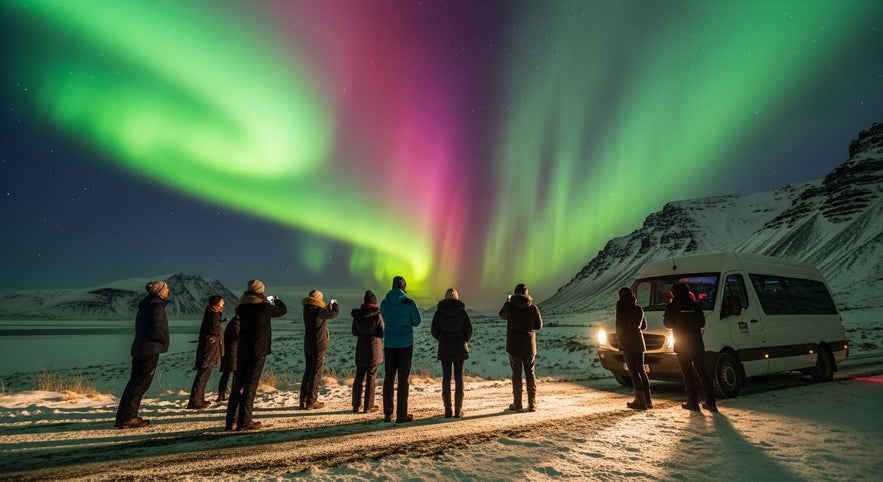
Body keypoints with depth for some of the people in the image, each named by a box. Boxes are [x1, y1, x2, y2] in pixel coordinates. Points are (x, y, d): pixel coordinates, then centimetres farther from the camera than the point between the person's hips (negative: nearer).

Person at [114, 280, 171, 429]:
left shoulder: (145, 306, 16)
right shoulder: (157, 307, -15)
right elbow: (155, 330, -23)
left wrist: (162, 340, 14)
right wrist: (165, 340, -6)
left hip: (138, 349, 10)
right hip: (150, 350, -10)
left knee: (134, 382, 15)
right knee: (141, 384, -3)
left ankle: (122, 417, 21)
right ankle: (128, 418, 1)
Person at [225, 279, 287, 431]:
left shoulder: (241, 307, 2)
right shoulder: (263, 307, -13)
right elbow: (283, 310, 2)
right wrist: (277, 300, 23)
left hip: (242, 350, 6)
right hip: (258, 351, -6)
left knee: (238, 384, 11)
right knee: (250, 386, -1)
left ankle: (231, 421, 15)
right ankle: (244, 421, 2)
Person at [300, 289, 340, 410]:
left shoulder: (307, 310, 5)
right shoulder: (318, 311, -18)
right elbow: (335, 313, -8)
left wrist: (329, 307, 22)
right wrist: (335, 304, 10)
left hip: (308, 346, 8)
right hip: (318, 347, -8)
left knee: (308, 372, 16)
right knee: (316, 374, 0)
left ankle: (303, 401, 21)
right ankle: (311, 403, 5)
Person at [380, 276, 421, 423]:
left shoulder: (384, 303, 0)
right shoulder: (409, 303, -11)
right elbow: (416, 322, 1)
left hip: (389, 345, 3)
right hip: (405, 345, -3)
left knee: (388, 378, 11)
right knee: (403, 379, 4)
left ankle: (388, 413, 15)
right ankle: (401, 414, 6)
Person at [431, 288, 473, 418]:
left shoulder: (439, 312, -3)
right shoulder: (462, 311, -5)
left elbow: (434, 331, -2)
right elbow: (469, 330, -3)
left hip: (444, 348, 1)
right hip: (459, 348, 0)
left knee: (446, 378, 7)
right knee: (458, 378, 6)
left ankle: (447, 410, 9)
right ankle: (458, 410, 8)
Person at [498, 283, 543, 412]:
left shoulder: (510, 306, -11)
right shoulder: (533, 308, -7)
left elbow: (502, 315, 10)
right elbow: (539, 325, 1)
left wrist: (507, 301, 22)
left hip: (514, 345, -1)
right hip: (529, 345, 2)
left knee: (516, 373, 6)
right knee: (530, 373, 11)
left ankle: (517, 404, 9)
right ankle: (532, 404, 13)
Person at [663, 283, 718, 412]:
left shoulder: (672, 307, -7)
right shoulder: (695, 306, 5)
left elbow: (668, 324, -3)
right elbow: (702, 323, 11)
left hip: (682, 344, -4)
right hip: (697, 343, 4)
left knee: (688, 372, 3)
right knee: (702, 371, 12)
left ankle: (693, 402, 4)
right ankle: (710, 402, 14)